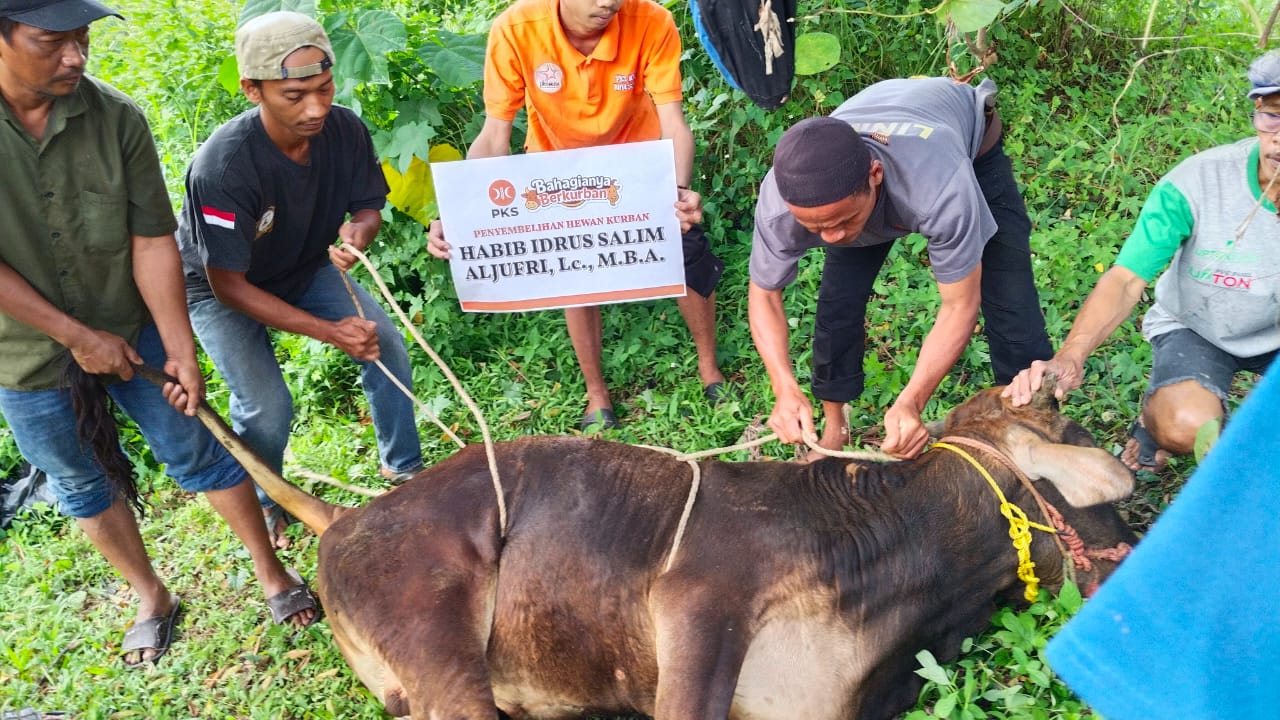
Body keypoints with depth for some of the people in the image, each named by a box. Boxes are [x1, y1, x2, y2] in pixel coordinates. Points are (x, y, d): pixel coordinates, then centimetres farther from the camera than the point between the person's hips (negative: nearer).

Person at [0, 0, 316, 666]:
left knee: (193, 451, 6)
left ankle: (273, 574, 23)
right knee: (79, 485, 15)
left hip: (126, 323, 0)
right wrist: (78, 336, -19)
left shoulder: (116, 117, -17)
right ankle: (152, 599, 36)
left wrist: (181, 352, -15)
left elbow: (152, 242, -14)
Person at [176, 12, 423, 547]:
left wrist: (359, 230, -32)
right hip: (220, 288, -4)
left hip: (306, 266, 5)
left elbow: (370, 204, -6)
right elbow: (228, 283, -31)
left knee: (388, 347, -3)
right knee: (267, 406, -15)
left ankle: (403, 468, 19)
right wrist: (329, 332, -35)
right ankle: (261, 503, 17)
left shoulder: (344, 129, -24)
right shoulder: (223, 166, -38)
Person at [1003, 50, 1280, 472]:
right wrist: (1070, 357, -43)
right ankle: (1155, 416, 7)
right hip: (1196, 327, -2)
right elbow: (1127, 279, -27)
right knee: (1188, 427, -29)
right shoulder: (1196, 182, -25)